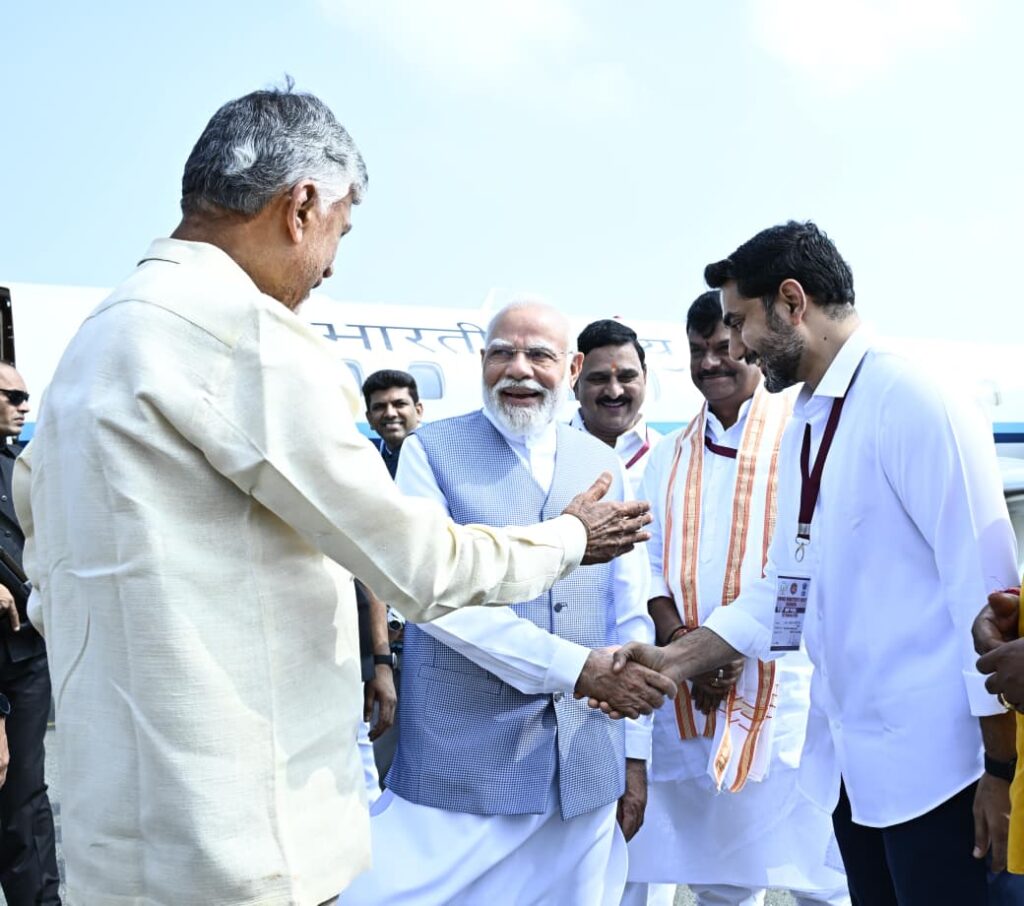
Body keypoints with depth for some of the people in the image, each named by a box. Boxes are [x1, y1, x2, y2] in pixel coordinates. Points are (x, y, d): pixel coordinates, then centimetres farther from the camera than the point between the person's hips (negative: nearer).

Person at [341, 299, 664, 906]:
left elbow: (631, 616, 10)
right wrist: (572, 665, -16)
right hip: (459, 768, -3)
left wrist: (637, 753, 8)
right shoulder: (432, 451, -2)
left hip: (585, 767, 3)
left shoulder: (605, 466, 9)